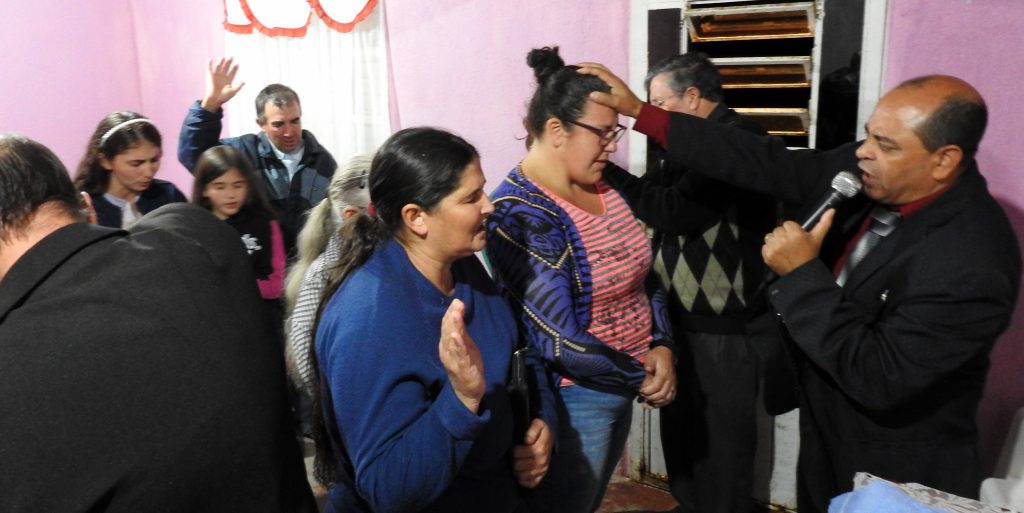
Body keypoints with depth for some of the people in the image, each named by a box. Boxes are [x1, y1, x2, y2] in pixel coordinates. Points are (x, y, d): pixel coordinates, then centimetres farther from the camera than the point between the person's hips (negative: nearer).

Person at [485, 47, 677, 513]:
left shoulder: (600, 187, 0)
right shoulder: (519, 215, -24)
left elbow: (642, 275, 8)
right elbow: (559, 343, -26)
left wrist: (661, 347, -8)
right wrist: (641, 378, -15)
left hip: (620, 388, 7)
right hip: (573, 399, -7)